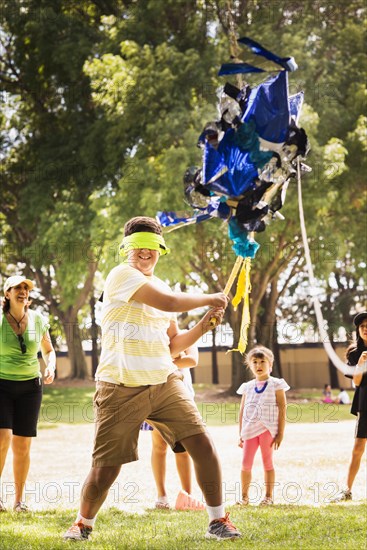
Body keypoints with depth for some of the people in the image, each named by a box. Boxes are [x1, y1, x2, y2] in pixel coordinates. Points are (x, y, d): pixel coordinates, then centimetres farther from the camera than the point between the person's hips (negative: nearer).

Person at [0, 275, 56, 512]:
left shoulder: (38, 320, 0)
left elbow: (49, 350, 14)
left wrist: (51, 367, -5)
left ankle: (19, 498, 13)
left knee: (22, 445, 2)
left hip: (29, 386, 2)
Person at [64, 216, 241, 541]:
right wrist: (209, 299, -8)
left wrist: (203, 326, 5)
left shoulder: (162, 288, 16)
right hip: (121, 389, -6)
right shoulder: (122, 275, -8)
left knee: (202, 443, -10)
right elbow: (169, 302, -22)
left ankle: (218, 520, 4)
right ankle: (84, 523, 26)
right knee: (105, 469, -1)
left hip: (164, 382, 6)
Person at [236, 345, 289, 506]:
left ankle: (269, 496, 12)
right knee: (246, 464, 0)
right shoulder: (247, 387, 11)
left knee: (267, 462, 4)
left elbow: (282, 409, -3)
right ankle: (244, 496, 10)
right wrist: (241, 435, 10)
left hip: (267, 429, -3)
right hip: (250, 430, 3)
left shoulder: (276, 385, 1)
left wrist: (280, 433, -9)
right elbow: (242, 411, 13)